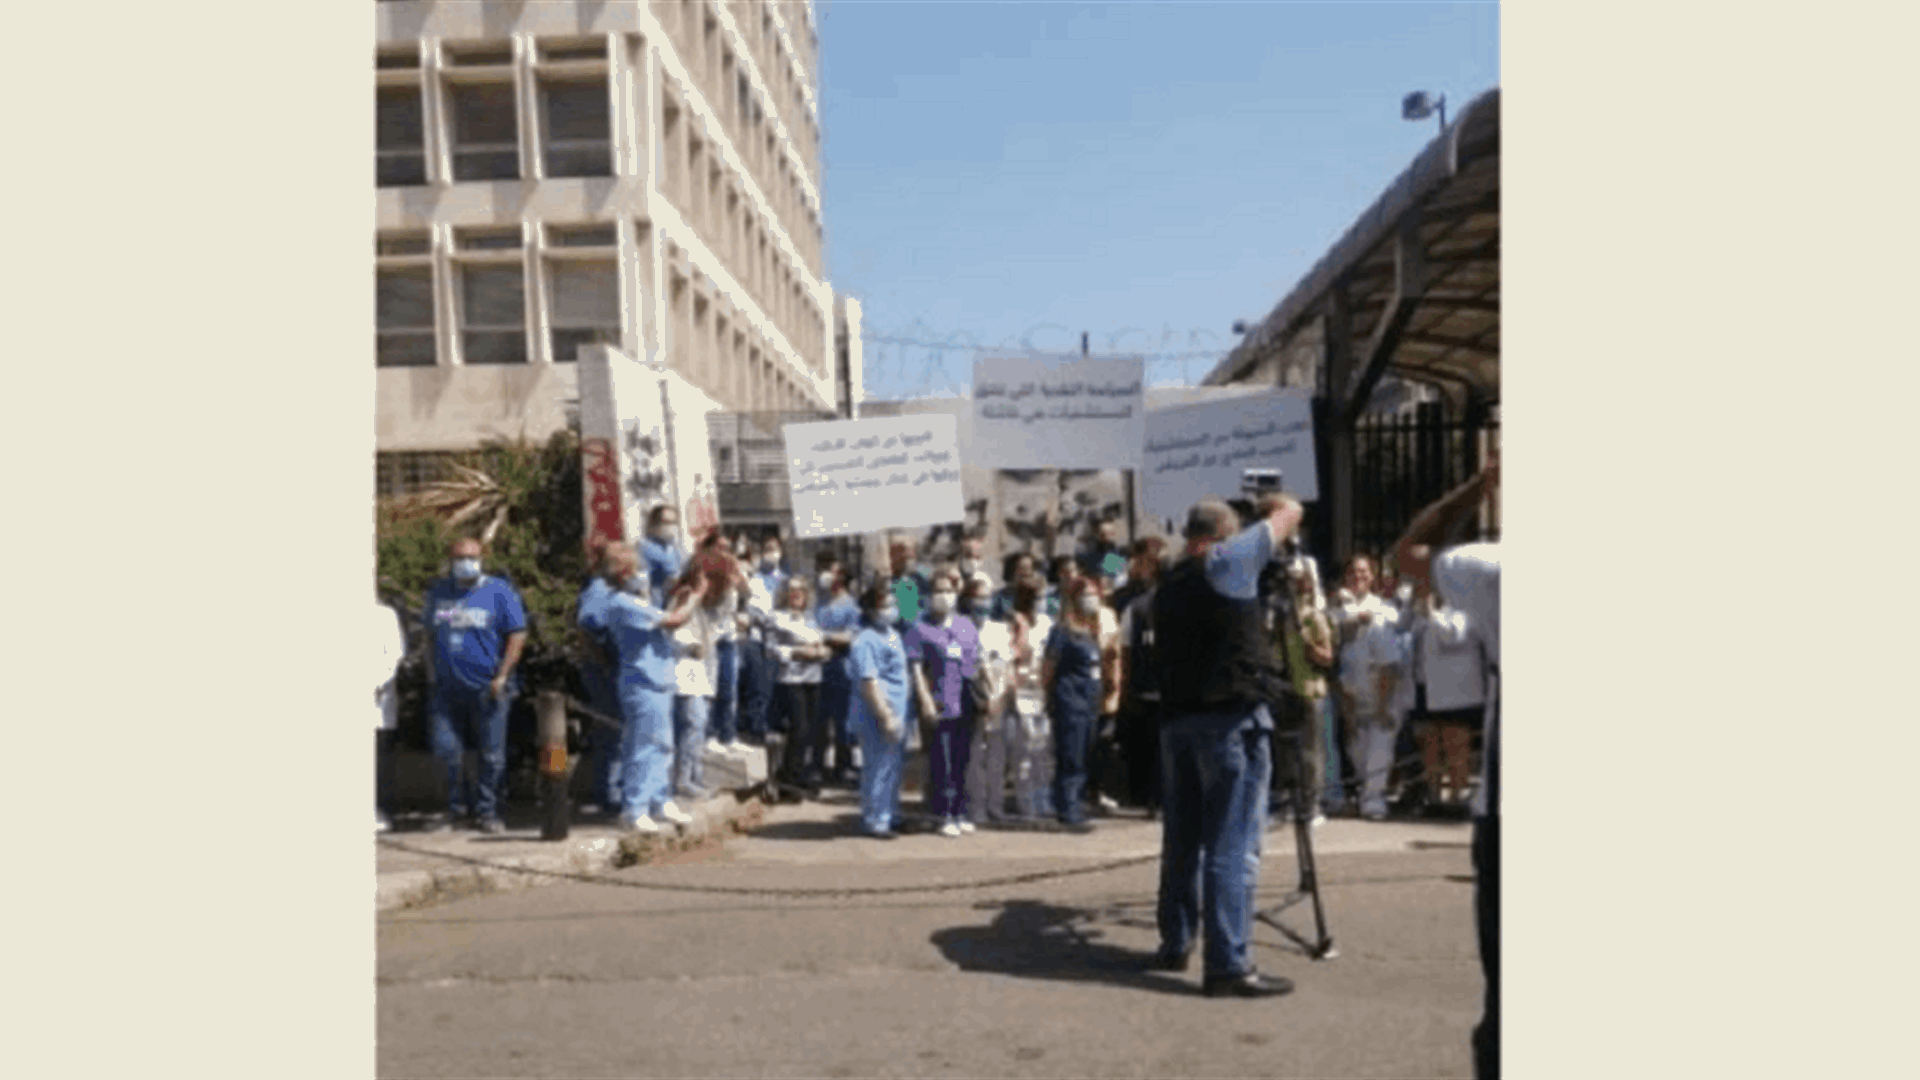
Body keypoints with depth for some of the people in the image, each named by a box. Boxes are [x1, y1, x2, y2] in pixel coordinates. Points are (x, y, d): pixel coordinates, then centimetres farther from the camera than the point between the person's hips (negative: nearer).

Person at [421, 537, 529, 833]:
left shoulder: (499, 592, -4)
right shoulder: (437, 592, 9)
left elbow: (517, 635, -5)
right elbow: (430, 633, 19)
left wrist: (502, 677, -11)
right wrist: (436, 670, 9)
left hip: (487, 689, -3)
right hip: (447, 689, 3)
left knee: (491, 754, 2)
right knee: (445, 749, 4)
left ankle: (487, 811, 14)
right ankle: (457, 805, 24)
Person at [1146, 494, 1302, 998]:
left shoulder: (1167, 587, 15)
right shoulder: (1226, 561, -5)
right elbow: (1290, 512, 2)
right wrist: (1271, 504, 22)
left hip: (1176, 719, 7)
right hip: (1232, 717, -7)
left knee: (1182, 838, 16)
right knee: (1233, 846, -5)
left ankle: (1175, 943, 25)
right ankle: (1227, 964, -5)